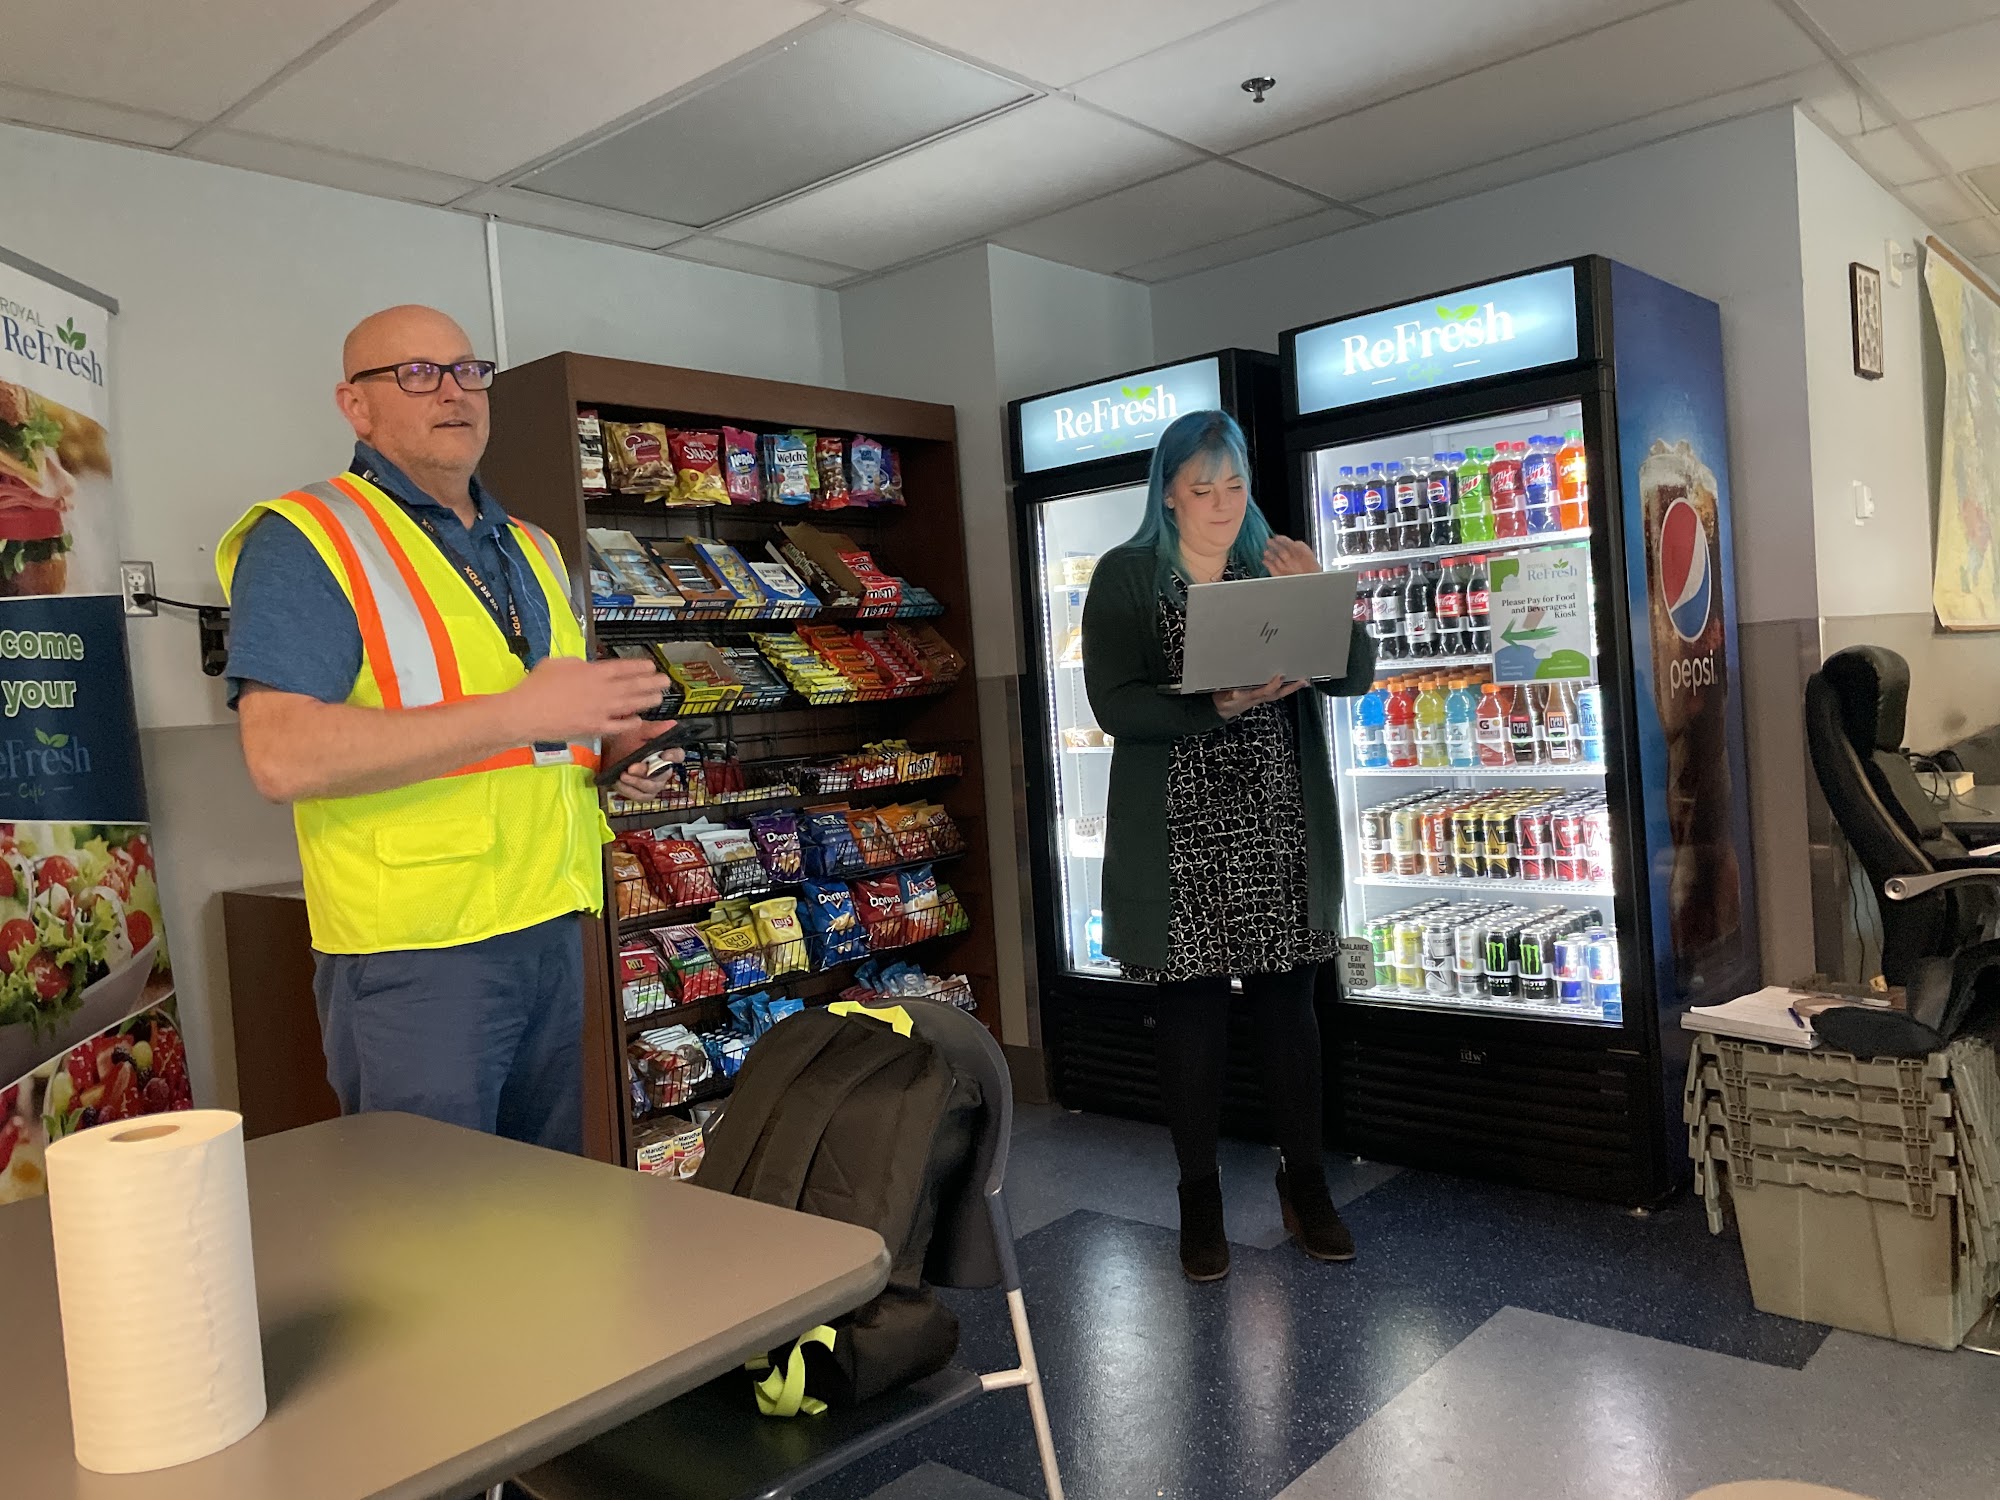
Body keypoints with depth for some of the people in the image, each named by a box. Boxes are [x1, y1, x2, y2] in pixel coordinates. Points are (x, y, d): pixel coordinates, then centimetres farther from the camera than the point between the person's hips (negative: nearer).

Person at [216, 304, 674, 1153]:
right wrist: (515, 713, -22)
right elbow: (283, 757, -19)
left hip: (553, 928, 7)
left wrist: (606, 745, 5)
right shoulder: (304, 541, -6)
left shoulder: (531, 550, 18)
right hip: (415, 953, -7)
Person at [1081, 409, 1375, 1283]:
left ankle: (1305, 1186, 23)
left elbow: (1357, 676, 6)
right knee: (1190, 1011, 3)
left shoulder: (1277, 565, 11)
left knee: (1287, 1003, 8)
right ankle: (1199, 1201, 18)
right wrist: (1218, 705, -23)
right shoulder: (1125, 577, 1)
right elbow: (1113, 704, -11)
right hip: (1177, 835, -3)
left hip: (1279, 829, 3)